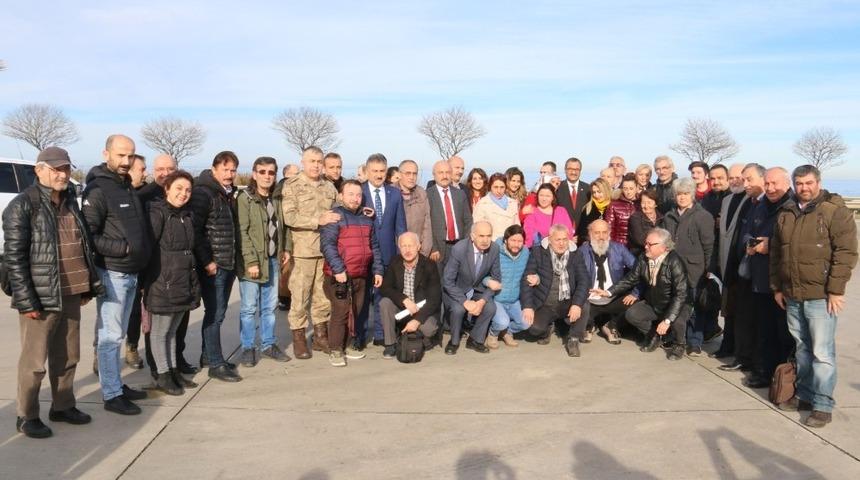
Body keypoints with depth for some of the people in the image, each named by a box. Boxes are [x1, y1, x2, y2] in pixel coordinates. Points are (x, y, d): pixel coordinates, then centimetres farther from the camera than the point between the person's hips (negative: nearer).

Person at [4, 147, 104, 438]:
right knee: (34, 361, 4)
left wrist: (88, 287, 15)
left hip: (71, 295, 6)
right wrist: (26, 301, -16)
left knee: (67, 357, 15)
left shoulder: (70, 202, 12)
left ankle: (63, 406, 30)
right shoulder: (22, 206, -9)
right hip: (41, 297, -6)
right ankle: (27, 417, 18)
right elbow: (14, 257, -13)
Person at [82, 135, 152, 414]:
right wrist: (122, 248, -19)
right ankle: (111, 395, 7)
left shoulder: (128, 187, 14)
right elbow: (88, 234, -18)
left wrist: (142, 257, 10)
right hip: (111, 273, -8)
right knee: (110, 336, -1)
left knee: (118, 334, 17)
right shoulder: (98, 189, -12)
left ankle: (117, 384, 28)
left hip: (131, 274, 8)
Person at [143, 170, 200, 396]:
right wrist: (148, 281, -17)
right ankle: (162, 375, 16)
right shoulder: (158, 213, -12)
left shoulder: (187, 215, 12)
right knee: (160, 331, 6)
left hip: (183, 283, 8)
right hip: (162, 283, -7)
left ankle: (173, 370, 28)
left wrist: (192, 279, 17)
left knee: (172, 329, 18)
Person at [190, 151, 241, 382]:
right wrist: (207, 261, -17)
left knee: (218, 313, 15)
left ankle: (208, 355, 28)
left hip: (228, 265, 8)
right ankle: (216, 364, 5)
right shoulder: (203, 193, -12)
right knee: (215, 314, -3)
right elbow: (195, 230, -18)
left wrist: (235, 261, 15)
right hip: (212, 266, -8)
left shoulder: (229, 193, 14)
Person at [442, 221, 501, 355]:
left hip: (477, 289, 3)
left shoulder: (494, 249, -16)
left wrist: (483, 301, -19)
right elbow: (447, 281, -22)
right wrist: (465, 302, -29)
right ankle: (454, 341, -2)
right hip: (456, 290, -3)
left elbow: (496, 278, -5)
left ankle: (475, 340, 3)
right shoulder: (459, 249, -27)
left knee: (490, 307, -22)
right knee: (458, 309, -30)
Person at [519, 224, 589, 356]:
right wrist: (527, 306, -19)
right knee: (534, 328, -26)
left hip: (567, 304, 1)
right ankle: (547, 329, 13)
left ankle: (573, 339, -4)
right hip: (544, 304, -1)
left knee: (584, 305, -30)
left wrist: (577, 304, -27)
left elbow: (583, 281, -9)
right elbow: (526, 280, -7)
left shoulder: (575, 256, 2)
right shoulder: (538, 253, -2)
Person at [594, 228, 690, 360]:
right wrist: (609, 292, -14)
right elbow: (630, 280, 1)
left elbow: (680, 295, -29)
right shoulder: (643, 259, -9)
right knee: (631, 314, -18)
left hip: (675, 305, -5)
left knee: (677, 322, -34)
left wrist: (667, 320, -36)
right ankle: (654, 336, 13)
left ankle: (678, 345, 4)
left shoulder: (675, 263, -25)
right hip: (651, 304, 5)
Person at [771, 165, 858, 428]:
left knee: (822, 352, -2)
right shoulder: (786, 213, 12)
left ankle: (823, 405, 7)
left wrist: (835, 290, -13)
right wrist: (777, 287, 15)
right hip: (792, 295, 6)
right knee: (802, 349, 15)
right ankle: (804, 394, 27)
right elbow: (776, 253, 18)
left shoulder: (835, 211, -6)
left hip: (820, 296, -6)